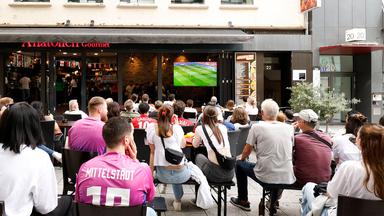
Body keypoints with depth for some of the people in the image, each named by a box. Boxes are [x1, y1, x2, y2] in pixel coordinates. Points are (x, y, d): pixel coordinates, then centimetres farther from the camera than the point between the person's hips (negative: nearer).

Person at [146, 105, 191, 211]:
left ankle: (178, 200, 49)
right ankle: (177, 200, 39)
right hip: (180, 174, -1)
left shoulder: (151, 127, -2)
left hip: (162, 174, 2)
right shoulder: (176, 127, -4)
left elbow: (152, 152, 3)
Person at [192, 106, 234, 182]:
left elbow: (195, 145, 18)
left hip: (215, 173, -3)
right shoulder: (223, 127, 8)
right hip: (230, 173, 3)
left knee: (199, 156, 27)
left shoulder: (200, 129, -2)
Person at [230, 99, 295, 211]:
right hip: (287, 178, 4)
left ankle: (243, 201, 34)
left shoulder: (257, 127, -8)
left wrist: (242, 158, 25)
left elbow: (247, 150, 1)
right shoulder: (289, 128, 2)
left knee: (239, 164, 24)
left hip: (266, 176, -3)